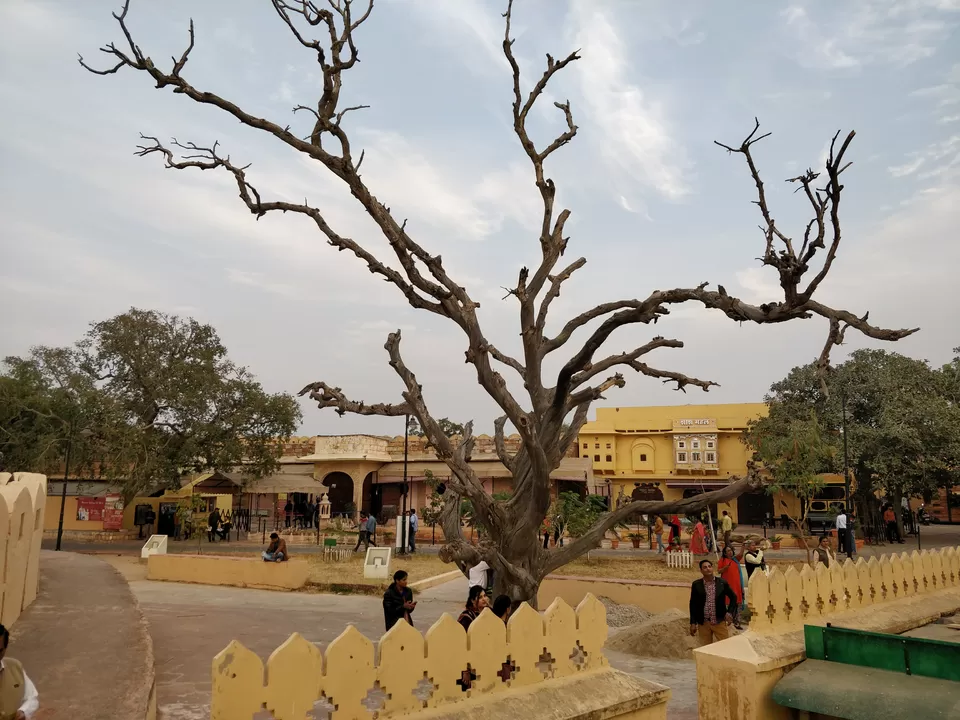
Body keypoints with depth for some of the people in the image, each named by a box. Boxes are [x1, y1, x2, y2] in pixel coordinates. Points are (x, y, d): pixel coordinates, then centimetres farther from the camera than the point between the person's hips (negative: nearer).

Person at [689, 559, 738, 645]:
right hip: (703, 623, 0)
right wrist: (693, 623, 1)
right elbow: (693, 604, 3)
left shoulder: (722, 582, -1)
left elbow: (733, 597, 11)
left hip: (720, 622, 0)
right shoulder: (696, 585, -1)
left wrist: (729, 612, -1)